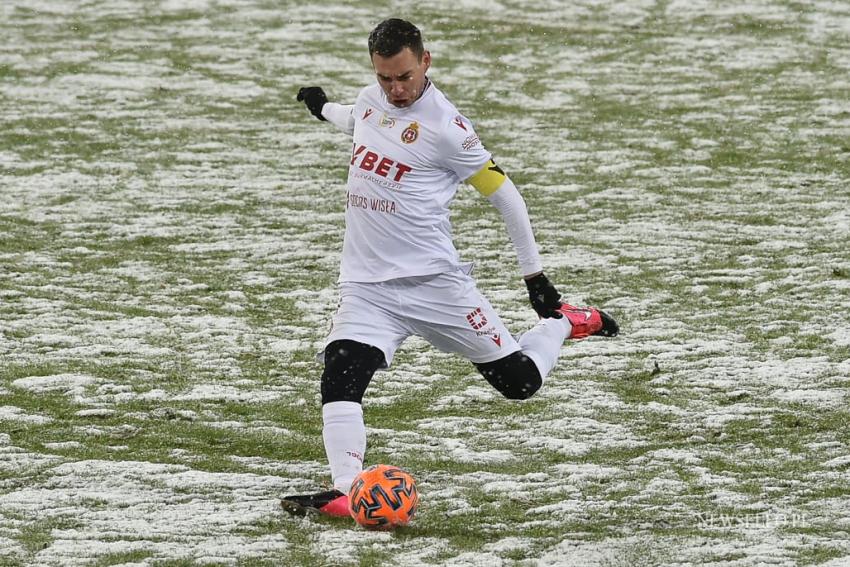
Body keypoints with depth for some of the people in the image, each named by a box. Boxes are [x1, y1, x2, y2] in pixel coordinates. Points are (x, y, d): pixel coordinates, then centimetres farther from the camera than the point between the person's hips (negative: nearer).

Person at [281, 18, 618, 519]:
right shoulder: (372, 101, 6)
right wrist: (325, 109, 54)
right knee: (340, 378, -21)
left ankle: (567, 322, 33)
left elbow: (504, 194, -4)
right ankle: (345, 493, -29)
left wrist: (535, 275, -1)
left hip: (434, 282, -5)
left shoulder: (444, 126, -13)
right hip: (366, 286, 5)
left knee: (520, 382, 3)